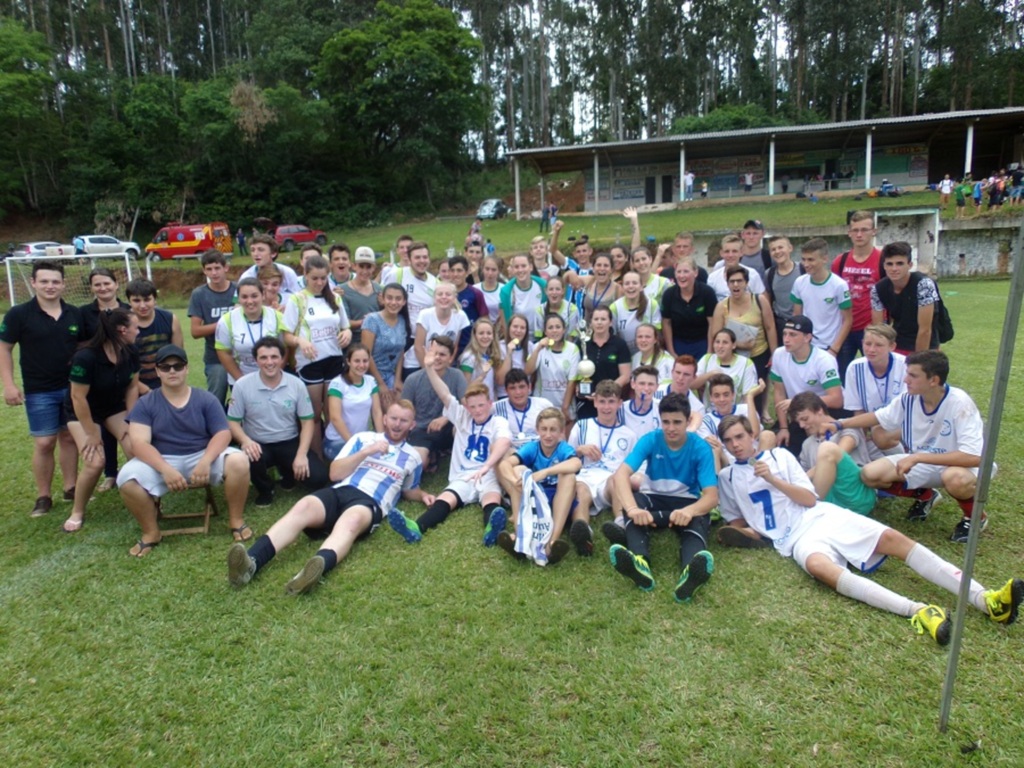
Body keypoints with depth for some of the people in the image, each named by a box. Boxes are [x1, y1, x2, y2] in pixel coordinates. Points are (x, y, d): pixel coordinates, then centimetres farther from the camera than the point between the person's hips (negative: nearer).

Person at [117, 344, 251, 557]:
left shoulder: (206, 399, 1)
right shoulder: (145, 404, -1)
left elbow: (223, 433, -6)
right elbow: (139, 443, -12)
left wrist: (205, 461, -26)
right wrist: (166, 469, -29)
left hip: (202, 456, 0)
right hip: (162, 462, 0)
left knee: (239, 461, -28)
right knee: (127, 478, -29)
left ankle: (235, 520, -7)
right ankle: (151, 532, -5)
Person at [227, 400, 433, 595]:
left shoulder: (412, 457, 25)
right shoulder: (363, 438, 21)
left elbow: (409, 490, 41)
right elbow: (335, 473, 11)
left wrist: (422, 495, 17)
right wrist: (366, 452, 1)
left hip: (371, 503, -1)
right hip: (340, 492, 2)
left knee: (352, 520, -40)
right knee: (303, 506, -33)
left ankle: (318, 567, -69)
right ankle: (251, 561, -50)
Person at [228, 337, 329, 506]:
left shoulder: (297, 384, -5)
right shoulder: (242, 385, -8)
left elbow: (307, 421, -2)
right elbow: (233, 421, -2)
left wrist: (301, 454, -16)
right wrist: (245, 440, -26)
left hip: (290, 442, 1)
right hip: (258, 445, -1)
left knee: (318, 478, -18)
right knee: (250, 459, -38)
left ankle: (287, 471, 20)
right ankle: (265, 489, 1)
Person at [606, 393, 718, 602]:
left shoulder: (701, 448, -13)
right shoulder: (650, 440, -12)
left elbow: (712, 496, -22)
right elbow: (620, 474, -27)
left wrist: (689, 510, -46)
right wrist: (633, 509, -48)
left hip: (687, 501, -1)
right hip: (654, 499, 1)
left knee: (697, 520, -36)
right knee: (634, 500, -33)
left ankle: (690, 574, -66)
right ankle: (640, 563, -59)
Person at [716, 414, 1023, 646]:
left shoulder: (779, 456, 12)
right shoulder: (727, 477, 13)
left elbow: (810, 499, 5)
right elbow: (734, 521, 21)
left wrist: (772, 479, -9)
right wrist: (739, 530, -3)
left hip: (823, 516, 3)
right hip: (795, 537, -2)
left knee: (892, 538, -18)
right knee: (819, 566, -37)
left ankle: (985, 599, -22)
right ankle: (917, 610, -48)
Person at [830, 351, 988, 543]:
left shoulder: (959, 403, -28)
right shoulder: (908, 399, -13)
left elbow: (974, 457, -34)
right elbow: (879, 417, 7)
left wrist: (917, 457, -34)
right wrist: (839, 424, -3)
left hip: (960, 465, -5)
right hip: (921, 463, 5)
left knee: (955, 479, -41)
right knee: (870, 474, -16)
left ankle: (974, 516, -3)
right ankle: (924, 496, 15)